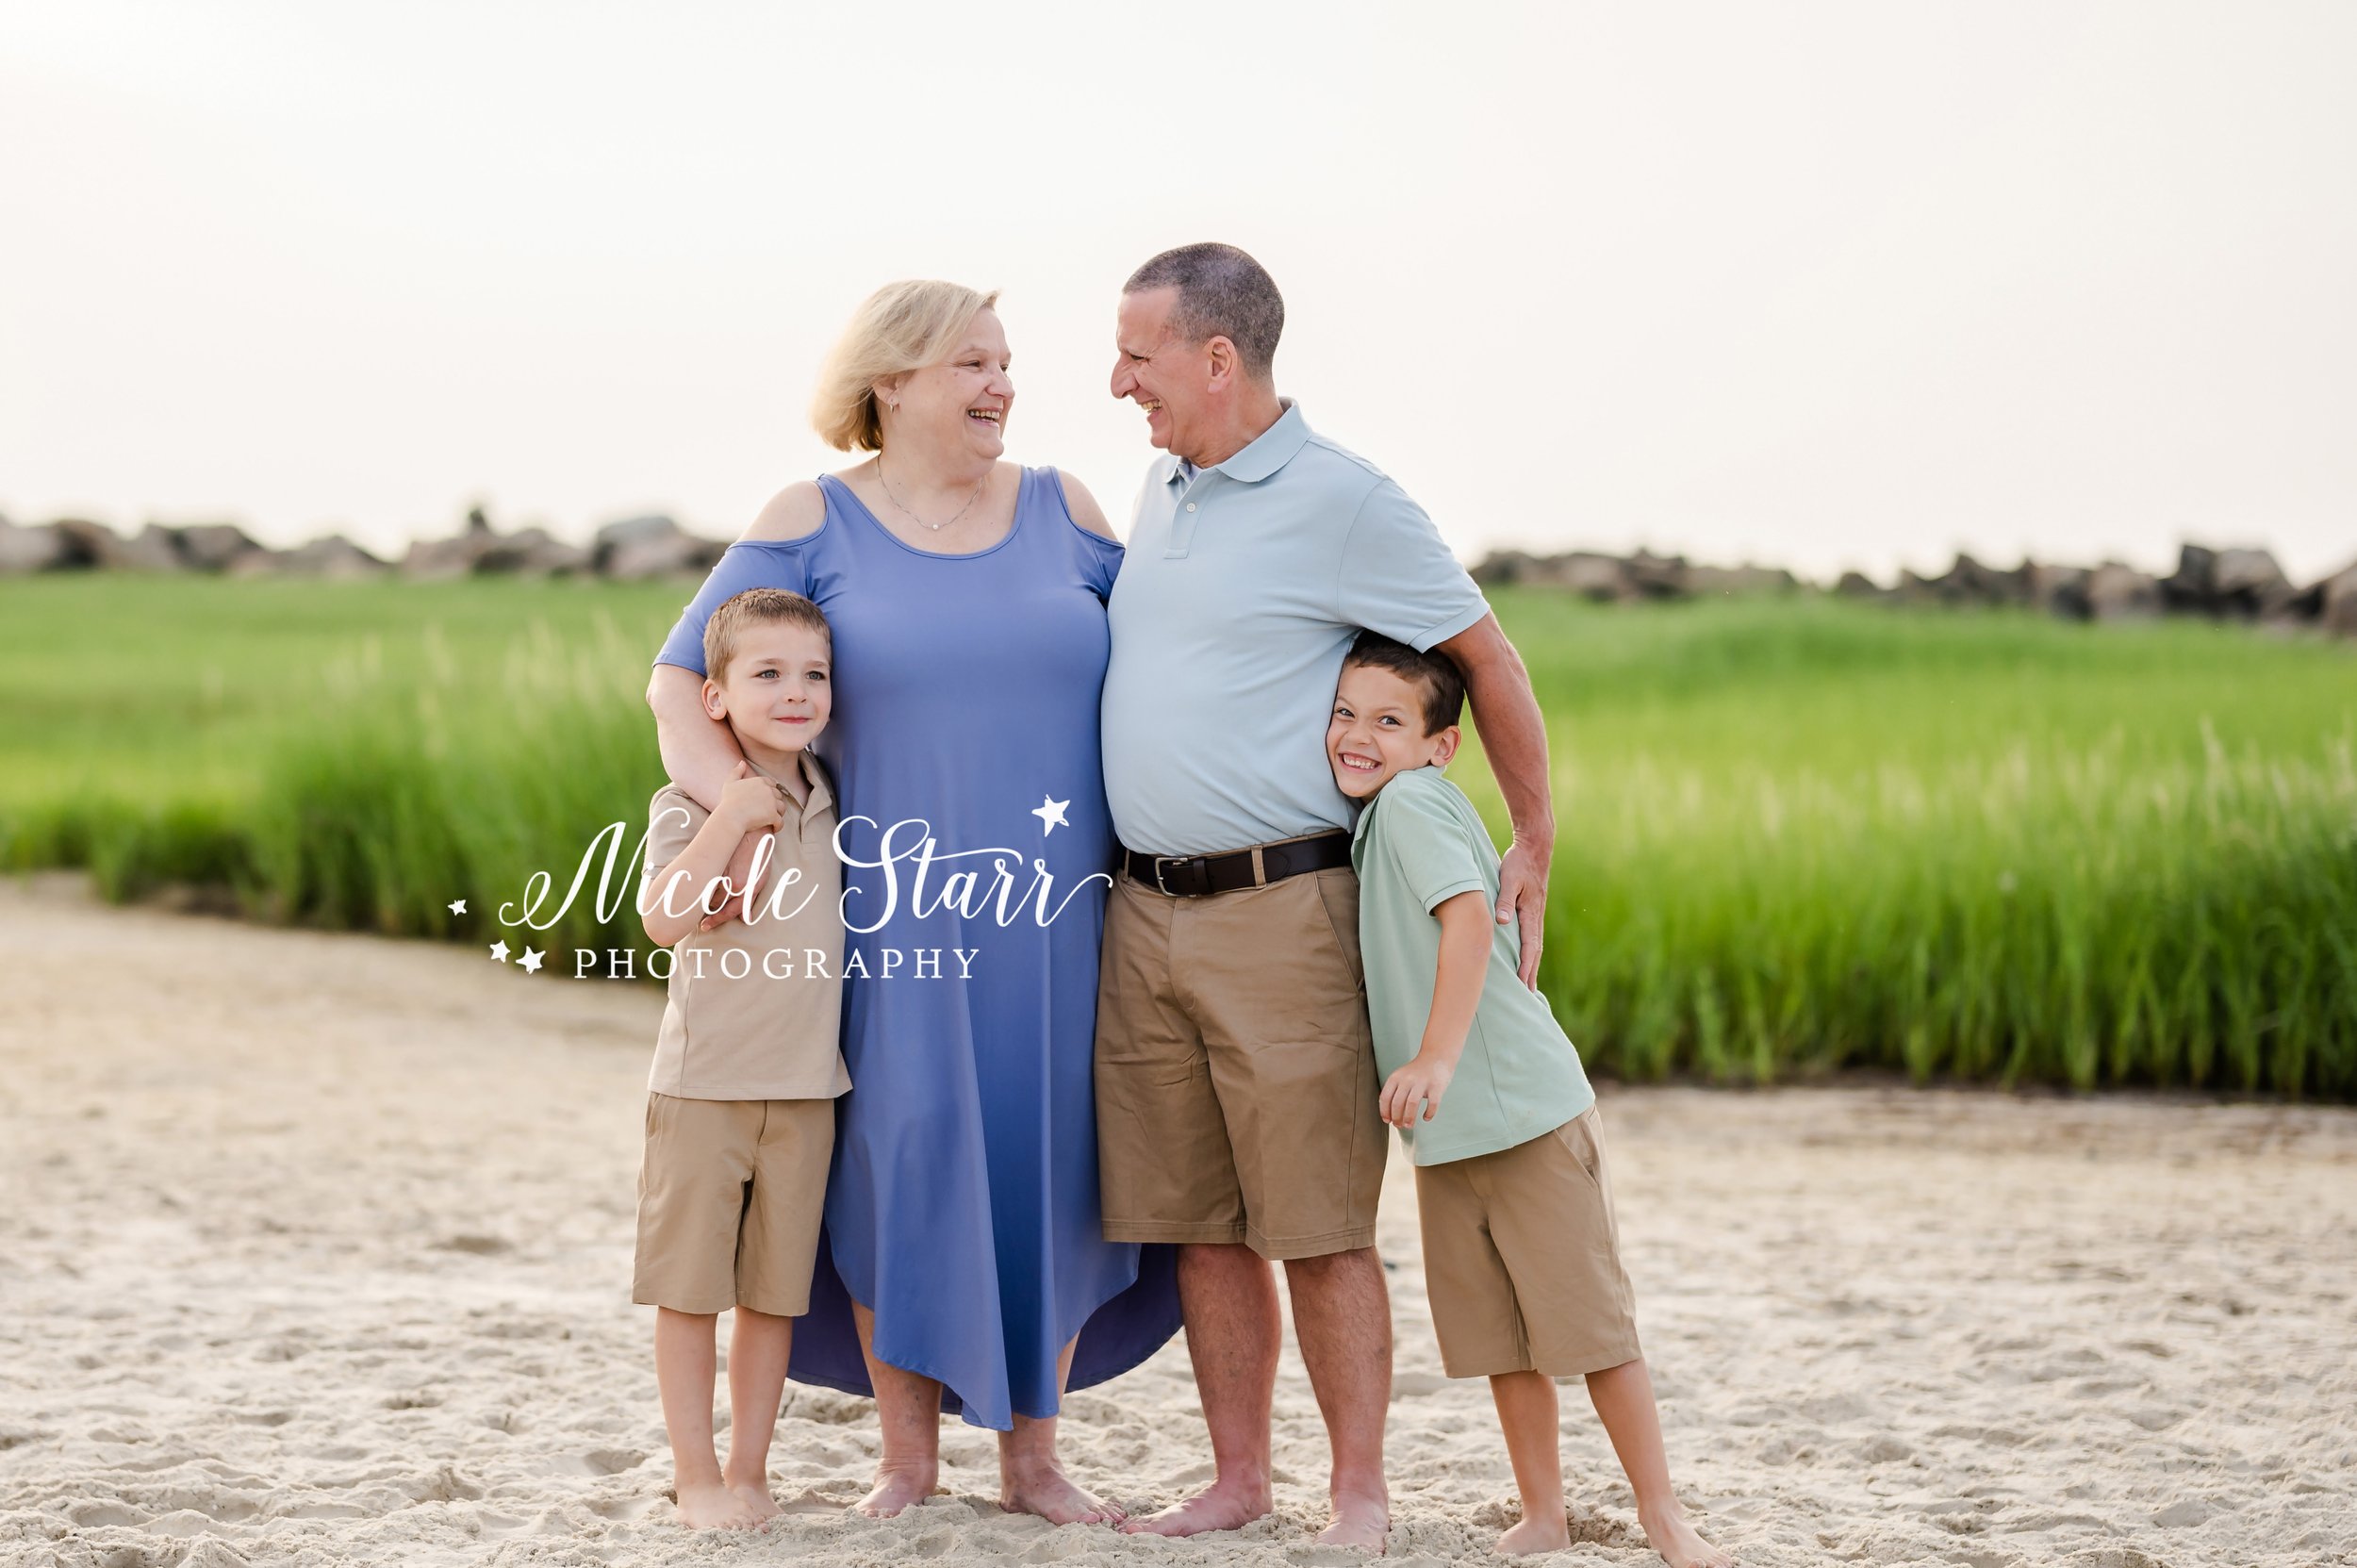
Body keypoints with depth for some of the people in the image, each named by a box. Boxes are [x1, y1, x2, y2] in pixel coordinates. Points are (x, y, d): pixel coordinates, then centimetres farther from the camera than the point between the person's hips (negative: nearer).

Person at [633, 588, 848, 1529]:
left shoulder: (831, 805, 9)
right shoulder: (691, 805, -7)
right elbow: (663, 918, -24)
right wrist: (732, 814, -26)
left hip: (806, 1088, 4)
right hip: (704, 1084, -4)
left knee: (774, 1291, 8)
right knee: (690, 1288, 1)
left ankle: (748, 1468, 17)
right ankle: (695, 1475, 10)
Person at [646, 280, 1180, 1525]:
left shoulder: (1061, 512, 9)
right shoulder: (813, 525, 2)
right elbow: (681, 679, 0)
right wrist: (732, 798, -17)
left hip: (1057, 919, 3)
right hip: (896, 913, -2)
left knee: (1053, 1171, 4)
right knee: (902, 1162, -3)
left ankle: (1031, 1458, 16)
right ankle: (907, 1458, 10)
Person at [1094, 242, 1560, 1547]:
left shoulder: (1342, 501, -8)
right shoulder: (1162, 489, 14)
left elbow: (1486, 659, -1)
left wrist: (1536, 850, 2)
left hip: (1278, 911, -7)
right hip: (1145, 913, 7)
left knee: (1318, 1225, -4)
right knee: (1199, 1223, 8)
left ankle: (1358, 1493, 4)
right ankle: (1237, 1479, 17)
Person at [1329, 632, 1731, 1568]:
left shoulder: (1412, 801, -13)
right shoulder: (1375, 819, 15)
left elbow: (1469, 919, -27)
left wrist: (1438, 1054, -32)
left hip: (1526, 1110, -9)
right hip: (1449, 1136, 9)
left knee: (1590, 1324, -3)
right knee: (1501, 1339, 11)